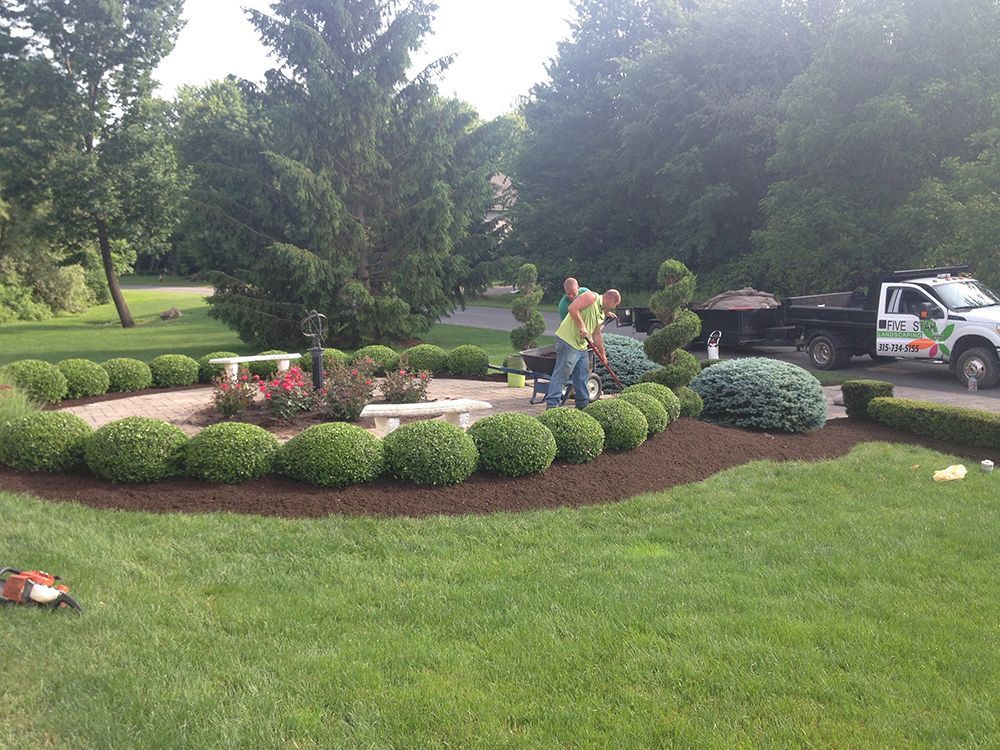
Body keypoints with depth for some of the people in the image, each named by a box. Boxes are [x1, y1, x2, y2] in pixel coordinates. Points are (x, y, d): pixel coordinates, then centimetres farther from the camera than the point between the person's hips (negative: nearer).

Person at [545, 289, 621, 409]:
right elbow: (573, 308, -21)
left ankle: (583, 405, 25)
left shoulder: (602, 313, 21)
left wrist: (602, 354, 30)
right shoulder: (591, 297, -8)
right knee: (561, 374, -12)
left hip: (582, 345, 10)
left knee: (582, 376, 14)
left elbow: (597, 335, 28)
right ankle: (551, 404, -12)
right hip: (568, 340, -10)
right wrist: (582, 327, -23)